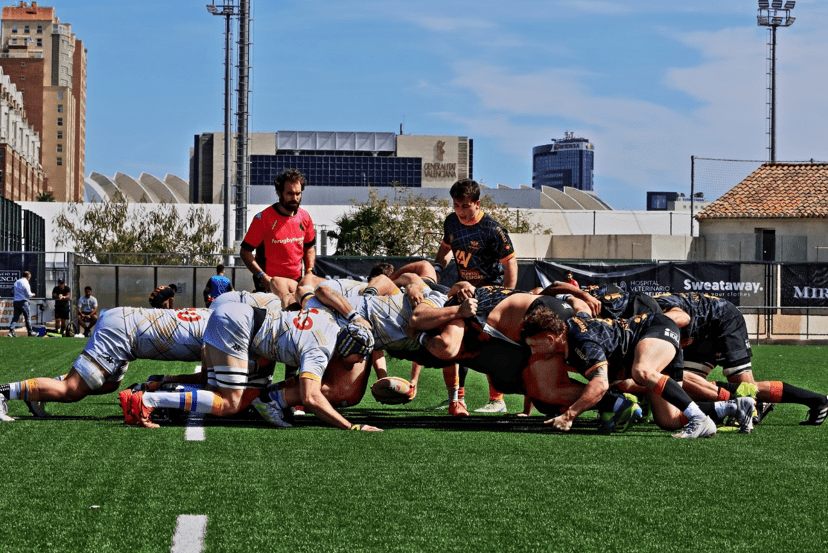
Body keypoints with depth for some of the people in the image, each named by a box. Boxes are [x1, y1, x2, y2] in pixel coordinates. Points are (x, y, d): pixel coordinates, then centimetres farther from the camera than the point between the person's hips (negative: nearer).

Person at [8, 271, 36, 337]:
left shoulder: (17, 282, 14)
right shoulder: (25, 282, -10)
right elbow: (28, 294, -13)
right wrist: (32, 294, 9)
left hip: (16, 301, 6)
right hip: (23, 301, -6)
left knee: (15, 317, 4)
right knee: (27, 317, 4)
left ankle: (11, 330, -11)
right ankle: (30, 332, 11)